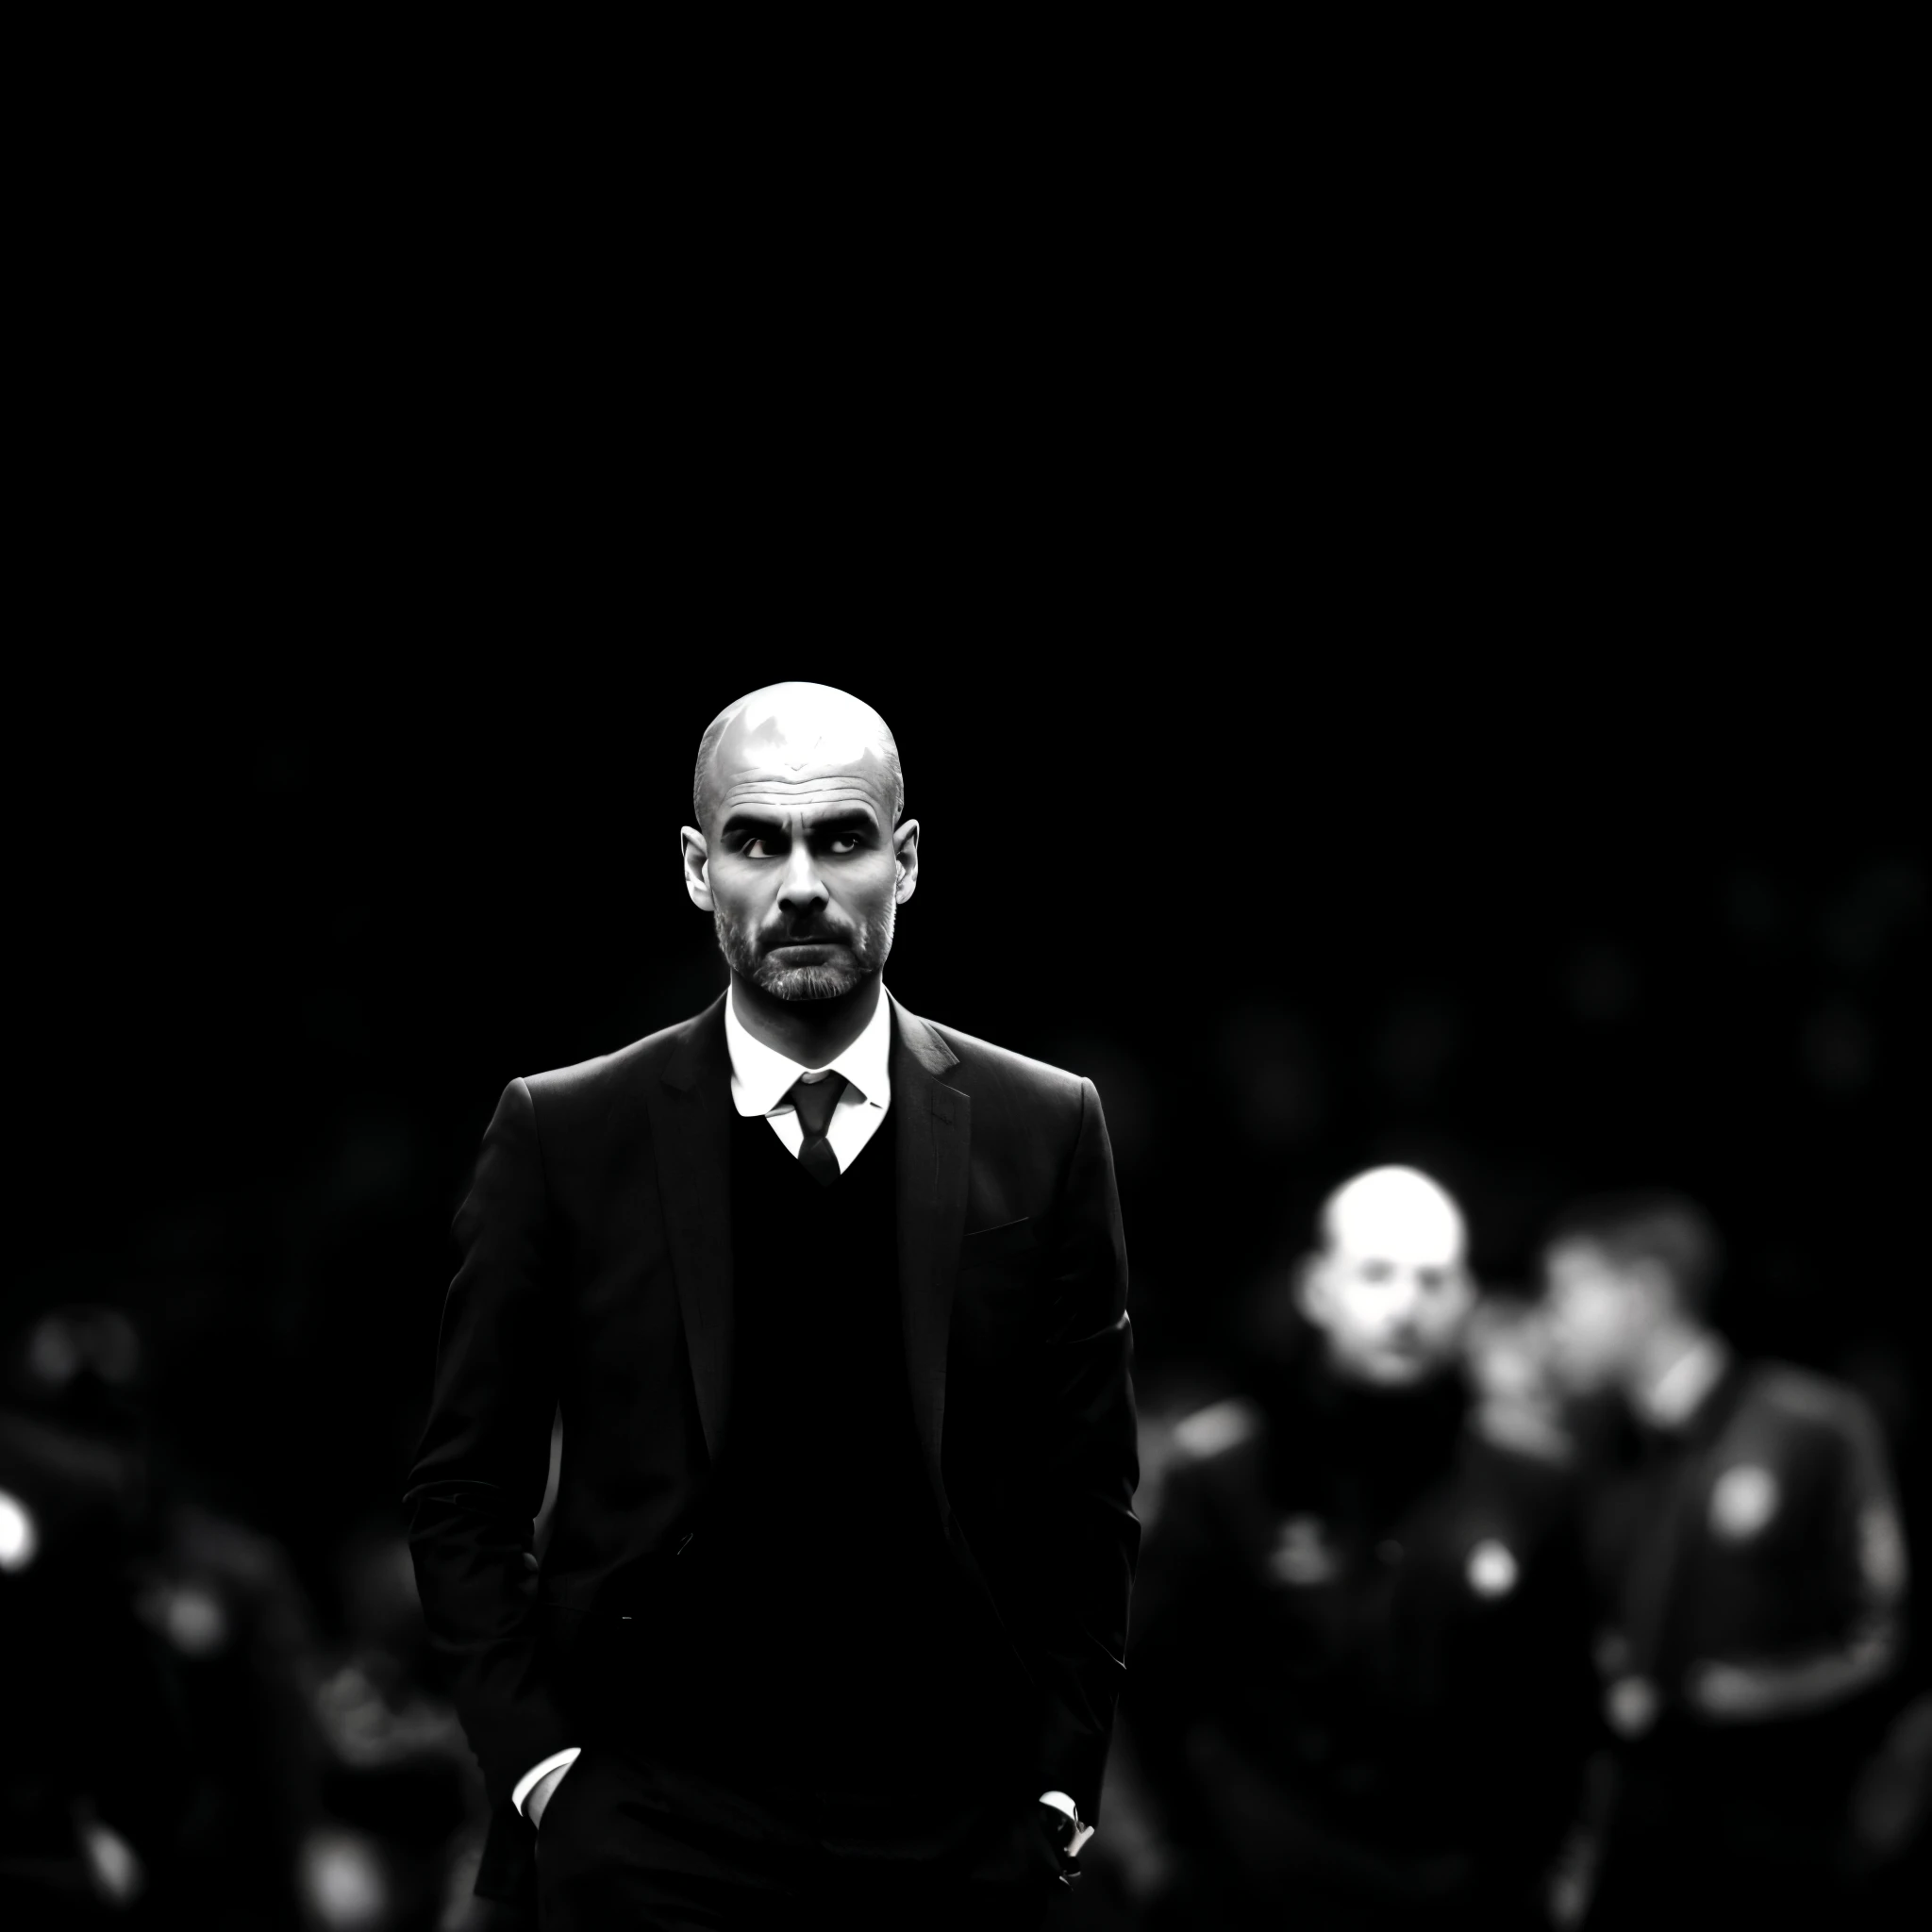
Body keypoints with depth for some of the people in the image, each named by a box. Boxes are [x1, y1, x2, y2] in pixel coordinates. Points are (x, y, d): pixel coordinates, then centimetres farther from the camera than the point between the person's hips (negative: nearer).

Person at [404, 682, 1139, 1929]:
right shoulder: (568, 1136, 1)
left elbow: (1087, 1497, 8)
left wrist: (1062, 1780, 2)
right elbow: (465, 1493, 5)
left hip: (955, 1831, 1)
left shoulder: (1040, 1134, 4)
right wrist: (534, 1758, -3)